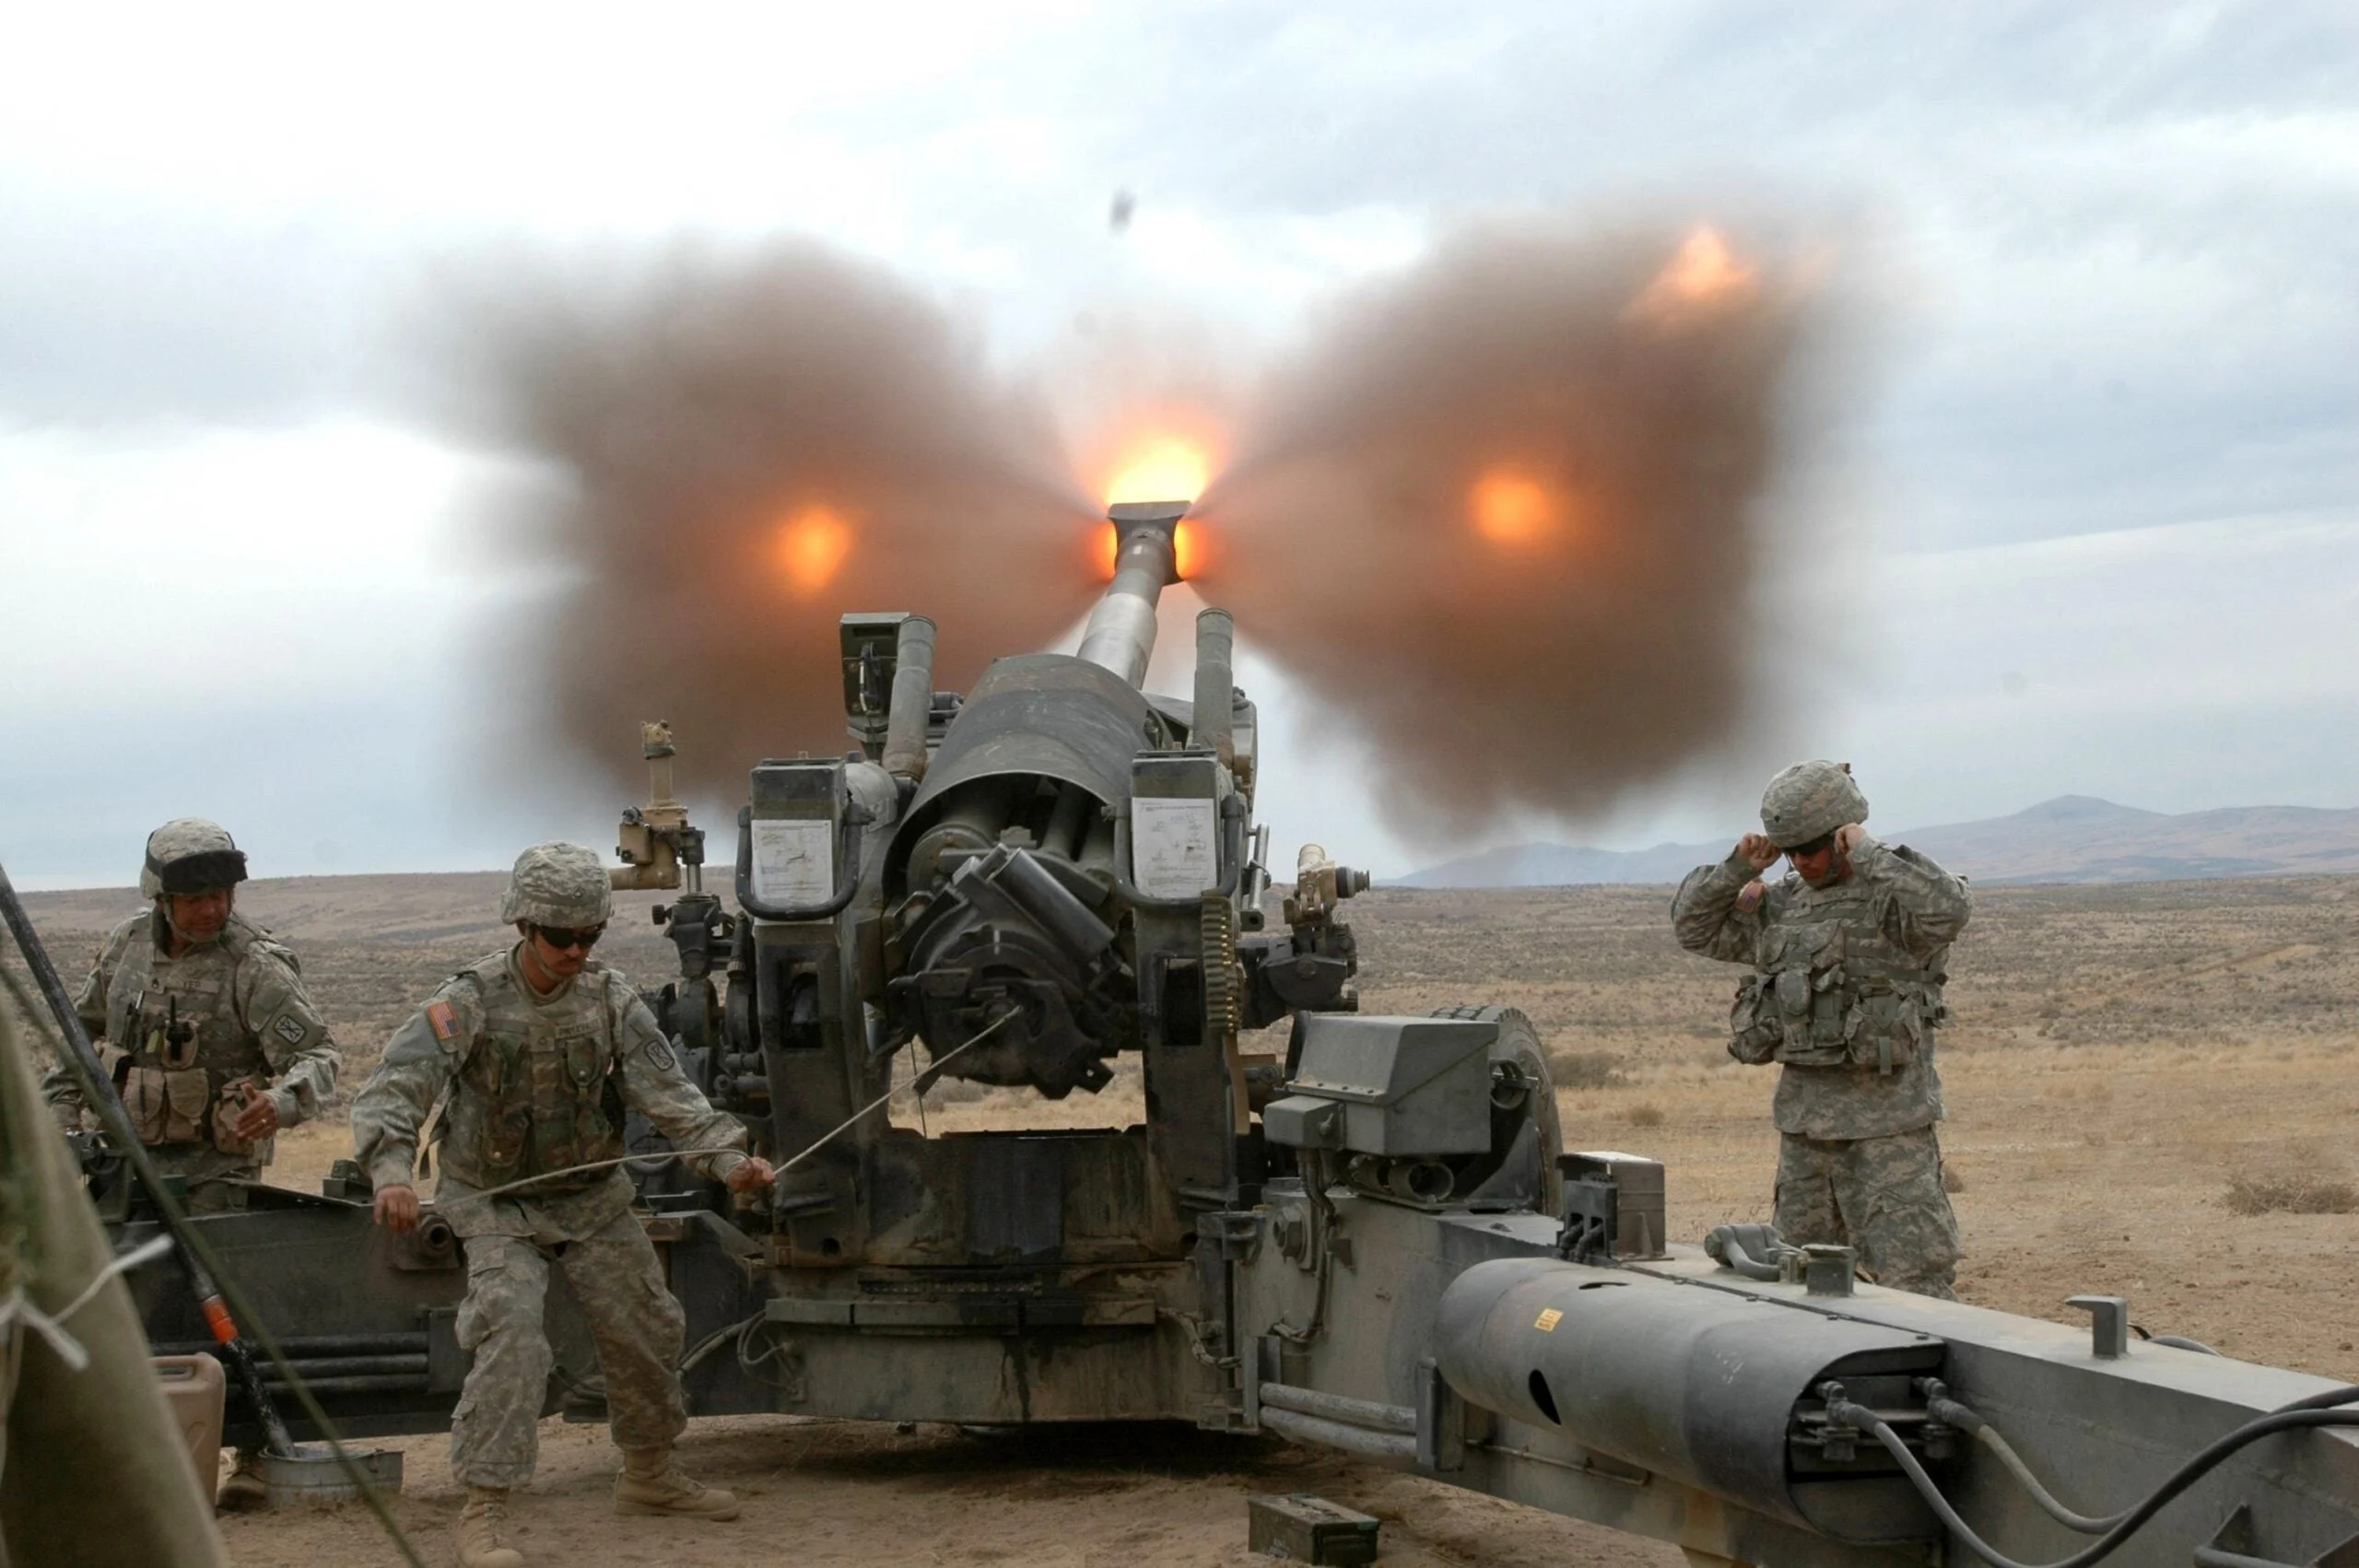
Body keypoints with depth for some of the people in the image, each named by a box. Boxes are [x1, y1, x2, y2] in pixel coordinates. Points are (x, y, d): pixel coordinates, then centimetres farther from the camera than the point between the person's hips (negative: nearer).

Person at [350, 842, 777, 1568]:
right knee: (511, 1337, -22)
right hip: (499, 1207, -5)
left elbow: (668, 1092, -15)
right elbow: (391, 1091, -27)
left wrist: (727, 1157, -30)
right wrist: (392, 1173, -46)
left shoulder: (611, 1001, -8)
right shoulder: (470, 1003, -19)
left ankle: (649, 1475, 34)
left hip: (593, 1200, 5)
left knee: (645, 1330, 11)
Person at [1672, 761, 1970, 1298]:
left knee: (1913, 1274, -9)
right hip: (1804, 1117, 7)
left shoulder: (1894, 895, -8)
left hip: (1887, 1120, -7)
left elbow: (1949, 911, -30)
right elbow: (1694, 927, 18)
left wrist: (1868, 855, -23)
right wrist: (1737, 869, 2)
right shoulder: (1783, 904, 12)